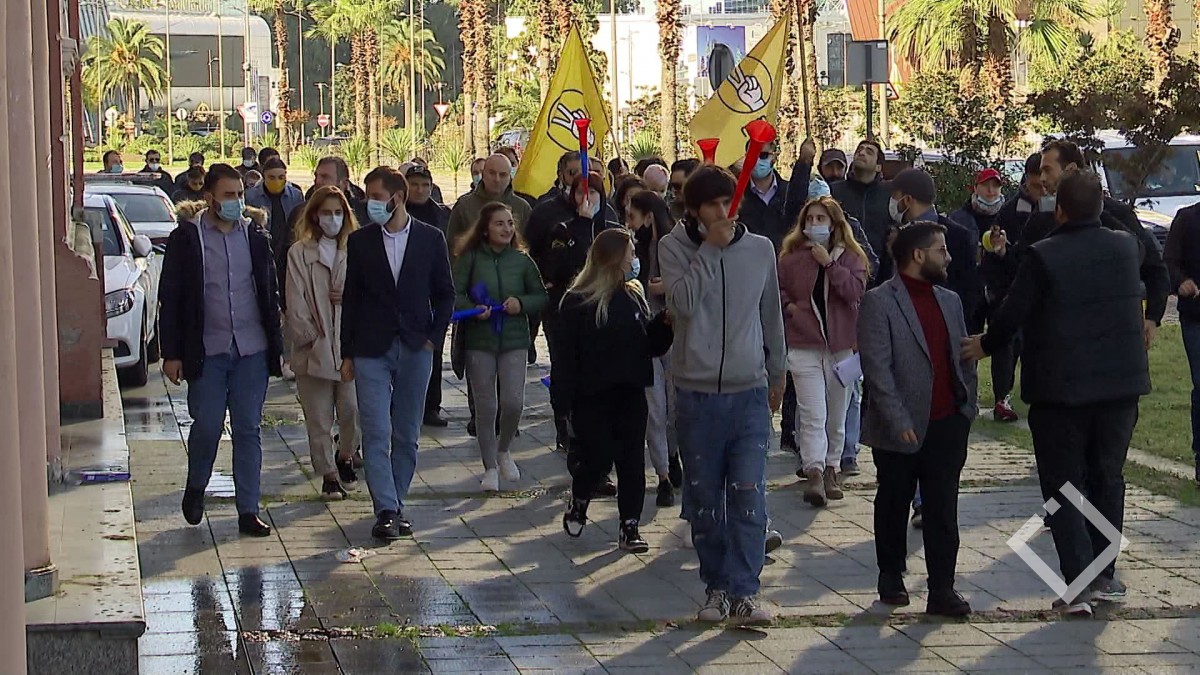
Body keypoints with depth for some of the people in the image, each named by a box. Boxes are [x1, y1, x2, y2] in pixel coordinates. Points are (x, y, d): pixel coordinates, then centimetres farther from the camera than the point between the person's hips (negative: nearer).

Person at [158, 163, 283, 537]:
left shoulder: (254, 237, 8)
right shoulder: (186, 239, -1)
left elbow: (270, 292, 13)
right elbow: (170, 299, -1)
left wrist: (275, 344, 7)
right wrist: (171, 353, -5)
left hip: (251, 351, 2)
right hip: (207, 351, -2)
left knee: (248, 430, 3)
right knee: (207, 426, -1)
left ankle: (248, 511, 7)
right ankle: (196, 487, 27)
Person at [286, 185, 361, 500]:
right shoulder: (299, 253, 2)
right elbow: (296, 305, -1)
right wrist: (310, 337, -7)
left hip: (351, 345, 1)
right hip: (314, 349, 0)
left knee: (353, 409, -3)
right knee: (319, 418, 4)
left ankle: (346, 456, 25)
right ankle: (329, 475, 16)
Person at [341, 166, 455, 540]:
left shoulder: (430, 238, 2)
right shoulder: (360, 241, 3)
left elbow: (445, 293, 8)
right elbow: (350, 298, 6)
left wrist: (433, 337, -2)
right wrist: (347, 354, 3)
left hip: (415, 350, 1)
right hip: (371, 351, -1)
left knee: (407, 436, 6)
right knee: (376, 434, -9)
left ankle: (393, 506, 16)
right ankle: (386, 510, -9)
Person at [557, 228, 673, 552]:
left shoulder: (634, 296, 9)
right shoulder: (578, 302, -8)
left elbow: (652, 345, 10)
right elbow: (565, 353, -10)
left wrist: (665, 322, -9)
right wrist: (563, 400, -15)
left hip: (630, 394, 5)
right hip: (592, 396, -5)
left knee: (632, 461, 2)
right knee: (597, 459, -2)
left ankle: (629, 527, 9)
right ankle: (577, 506, 27)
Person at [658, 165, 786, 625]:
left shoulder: (760, 249, 5)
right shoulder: (674, 247, -1)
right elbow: (683, 301, -19)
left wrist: (776, 374, 22)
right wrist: (711, 247, -16)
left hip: (749, 391, 1)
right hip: (696, 392, -1)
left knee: (749, 496, -8)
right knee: (704, 498, 6)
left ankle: (744, 592, -5)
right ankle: (716, 588, 17)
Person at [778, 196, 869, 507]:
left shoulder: (851, 256, 3)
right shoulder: (790, 257, 4)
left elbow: (856, 291, -13)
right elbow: (776, 290, 17)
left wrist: (829, 263, -16)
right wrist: (788, 306, -2)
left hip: (842, 344, 1)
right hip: (804, 345, -1)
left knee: (837, 415, 10)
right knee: (812, 414, -12)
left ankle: (831, 468, 23)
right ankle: (814, 473, -18)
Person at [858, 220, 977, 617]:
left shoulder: (949, 301, 13)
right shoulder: (879, 302, -8)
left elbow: (964, 359, 18)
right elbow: (876, 369, -13)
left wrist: (967, 407, 8)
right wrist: (899, 421, -18)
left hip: (947, 425, 4)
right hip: (900, 431, -4)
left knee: (943, 510, 0)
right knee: (893, 506, 11)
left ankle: (942, 590, 1)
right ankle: (891, 578, 26)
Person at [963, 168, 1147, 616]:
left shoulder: (1043, 256, -14)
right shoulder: (1125, 247, 2)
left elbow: (1012, 314, -11)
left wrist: (985, 345, 7)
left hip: (1061, 389, -4)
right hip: (1121, 385, 5)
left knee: (1063, 484, 3)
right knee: (1107, 478, 16)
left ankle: (1078, 583, -5)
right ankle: (1105, 576, 19)